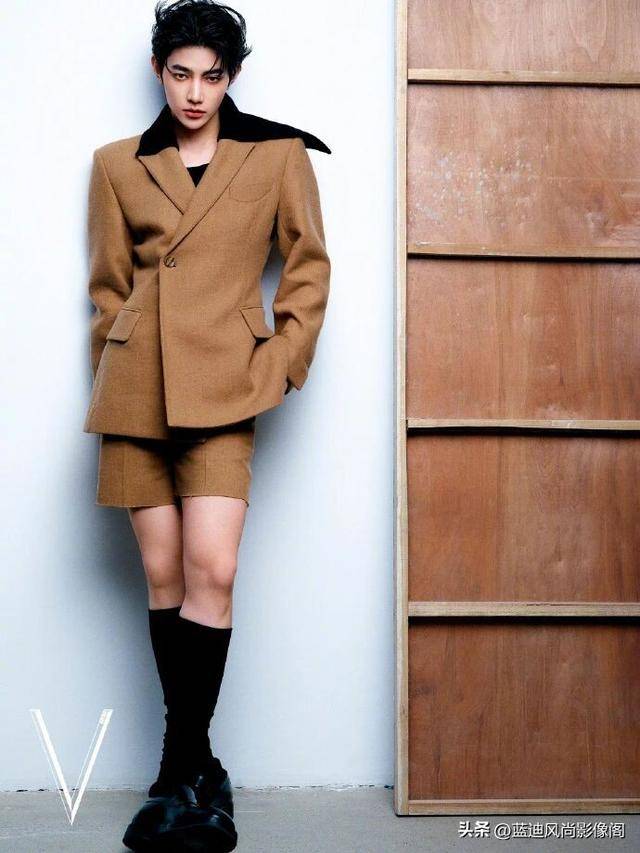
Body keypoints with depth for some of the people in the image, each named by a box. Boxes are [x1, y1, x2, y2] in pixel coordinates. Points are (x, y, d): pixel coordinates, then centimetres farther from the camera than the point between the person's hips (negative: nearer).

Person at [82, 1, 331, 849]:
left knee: (210, 573, -14)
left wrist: (283, 360, -2)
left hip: (223, 386, -2)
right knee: (163, 576, 3)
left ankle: (179, 771, 0)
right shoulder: (118, 165, 13)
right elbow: (108, 288, 15)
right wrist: (114, 384, 10)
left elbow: (309, 267, 9)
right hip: (137, 387, 2)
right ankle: (197, 774, 14)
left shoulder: (279, 154, 8)